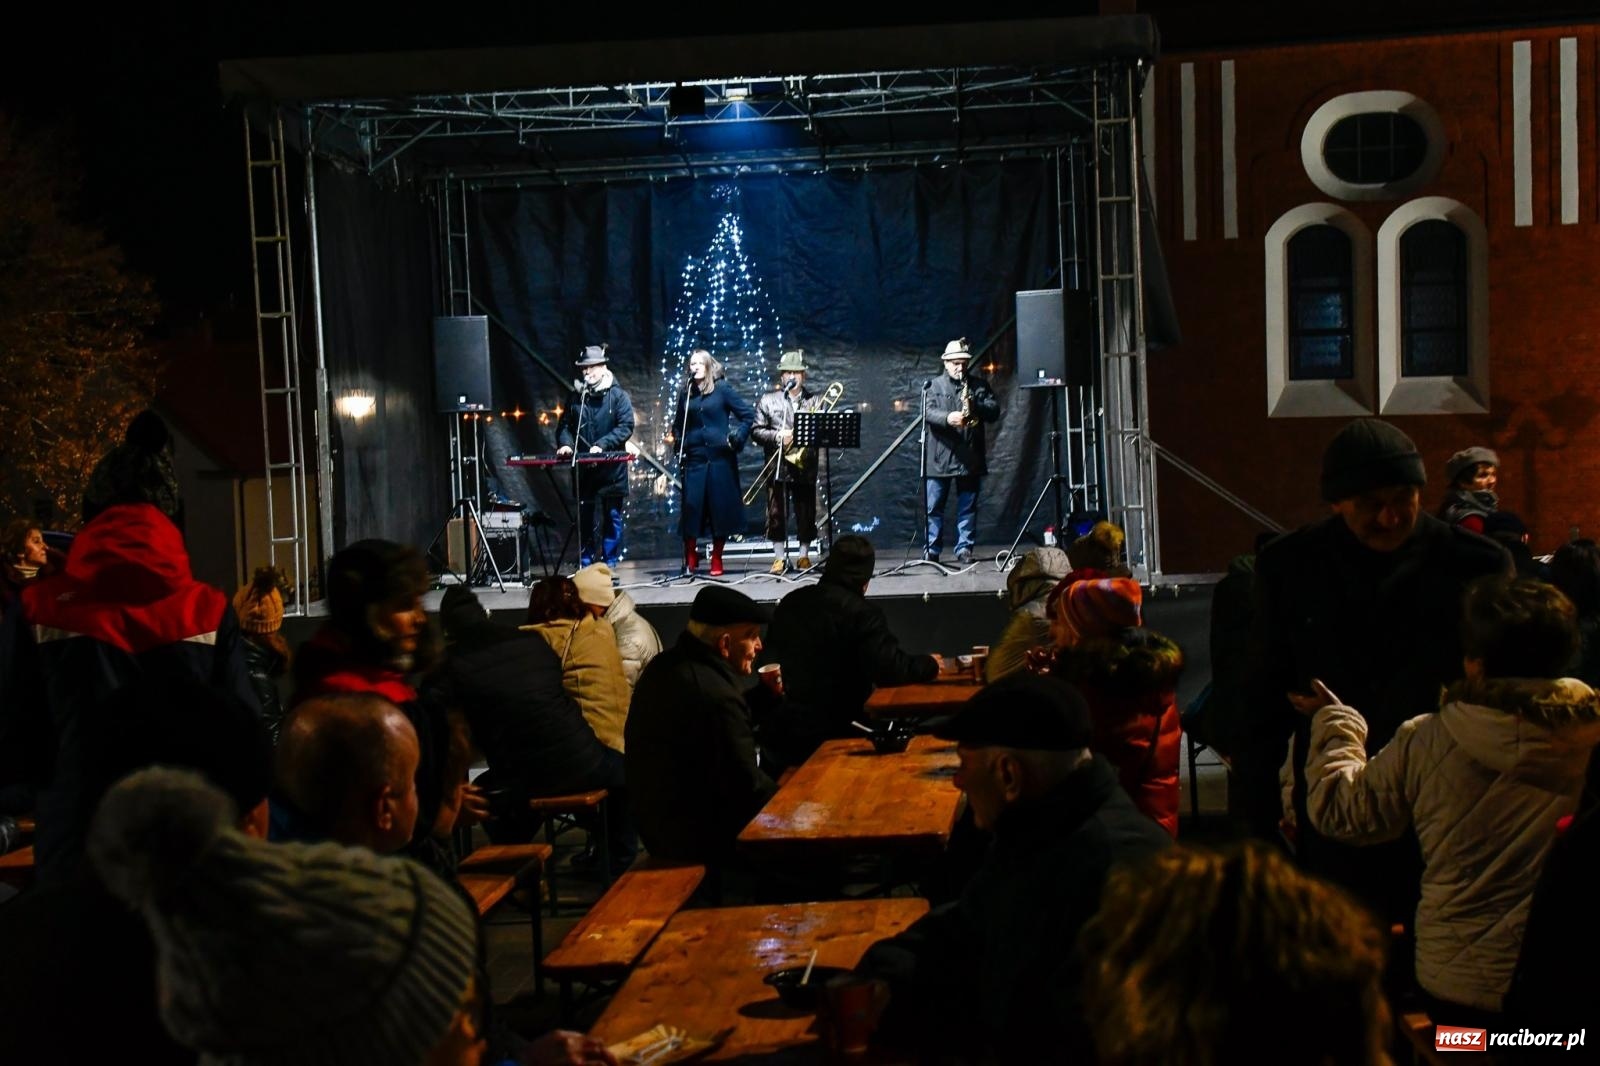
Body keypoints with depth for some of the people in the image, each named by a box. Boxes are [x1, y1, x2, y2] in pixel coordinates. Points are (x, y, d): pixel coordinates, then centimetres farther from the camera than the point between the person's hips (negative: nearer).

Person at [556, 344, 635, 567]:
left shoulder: (618, 396, 0)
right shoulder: (576, 398, 11)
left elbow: (626, 427, -9)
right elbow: (565, 425, 12)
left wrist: (601, 445, -20)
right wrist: (566, 444, -9)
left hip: (611, 468, -3)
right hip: (583, 469, 3)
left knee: (612, 515, 1)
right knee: (584, 517, 5)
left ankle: (610, 563, 9)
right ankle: (585, 565, 12)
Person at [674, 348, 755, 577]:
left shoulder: (722, 390, 1)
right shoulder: (686, 394, 11)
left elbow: (748, 415, 1)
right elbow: (678, 426, 19)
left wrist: (737, 439, -8)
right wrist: (680, 449, 6)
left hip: (720, 457, -2)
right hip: (694, 458, 2)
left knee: (720, 508, 1)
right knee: (691, 506, -4)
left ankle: (717, 560, 10)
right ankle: (691, 560, 4)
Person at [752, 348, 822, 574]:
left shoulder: (814, 400, 10)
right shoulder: (767, 401, 7)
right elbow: (757, 430, 2)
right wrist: (778, 436, -12)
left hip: (805, 465, 1)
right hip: (778, 466, -1)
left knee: (806, 513, 4)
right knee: (776, 513, 0)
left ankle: (804, 555, 15)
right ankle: (779, 556, 8)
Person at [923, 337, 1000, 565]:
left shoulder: (979, 385, 11)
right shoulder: (934, 386, 6)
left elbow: (994, 410, 3)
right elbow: (928, 412, -9)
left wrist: (975, 406, -16)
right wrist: (947, 418, -28)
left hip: (970, 458, 1)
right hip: (939, 458, -1)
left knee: (967, 507, 5)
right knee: (933, 506, 1)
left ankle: (964, 548, 11)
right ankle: (931, 550, 7)